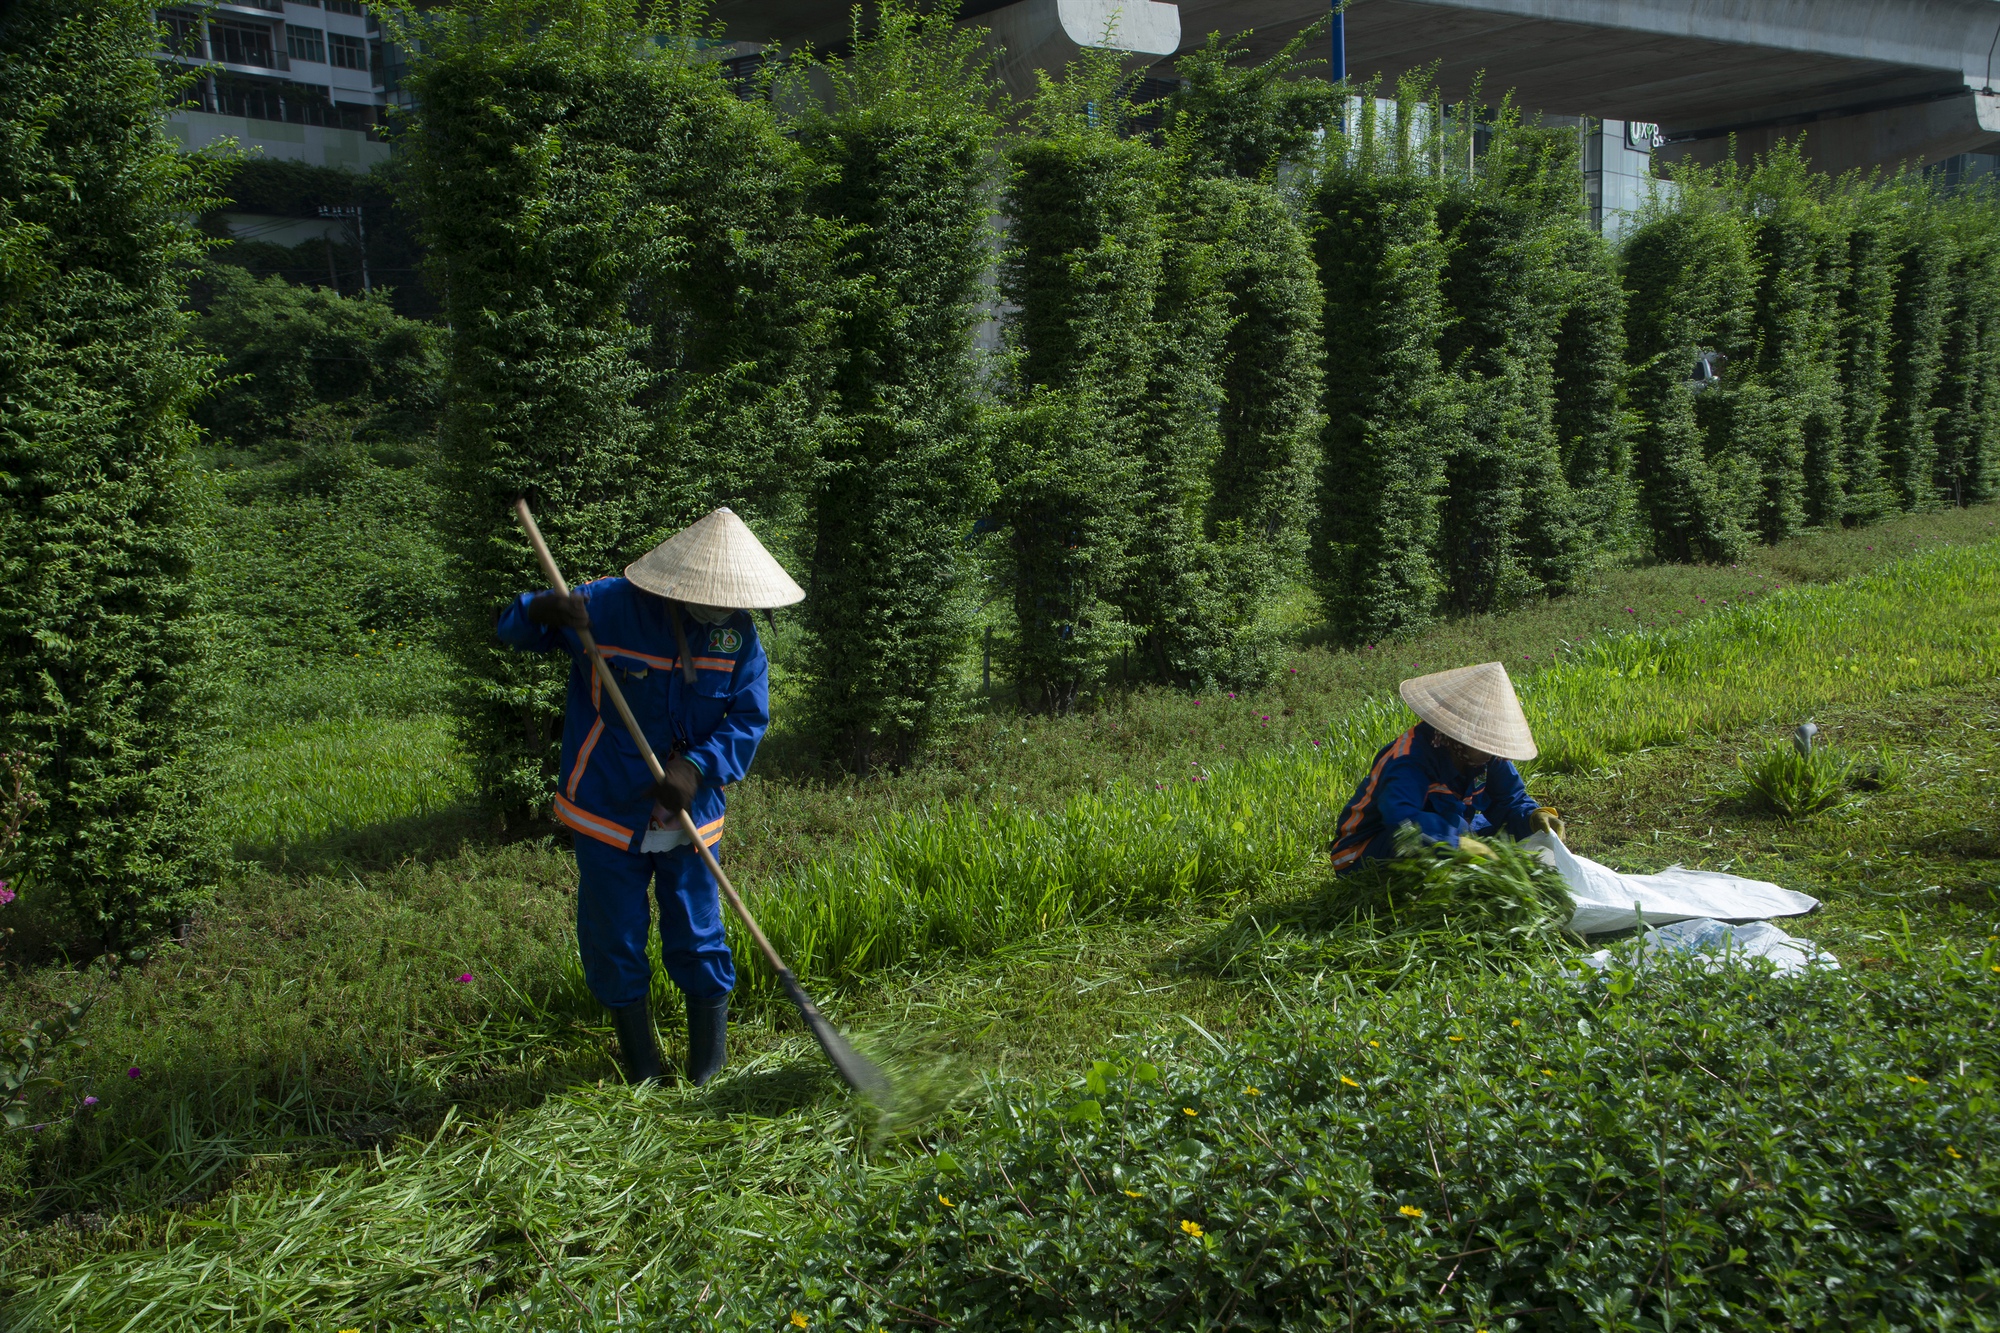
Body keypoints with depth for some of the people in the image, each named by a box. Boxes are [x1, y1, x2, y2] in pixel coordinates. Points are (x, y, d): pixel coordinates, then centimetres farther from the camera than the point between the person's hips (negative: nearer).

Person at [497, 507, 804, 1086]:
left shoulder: (737, 631, -6)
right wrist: (543, 612, -33)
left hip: (690, 817, 2)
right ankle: (643, 1080, 25)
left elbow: (749, 718, -5)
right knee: (616, 951, 8)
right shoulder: (609, 605, -14)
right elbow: (512, 629, -8)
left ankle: (710, 1081, 21)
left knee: (699, 946, 6)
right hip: (609, 815, -2)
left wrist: (697, 767, -22)